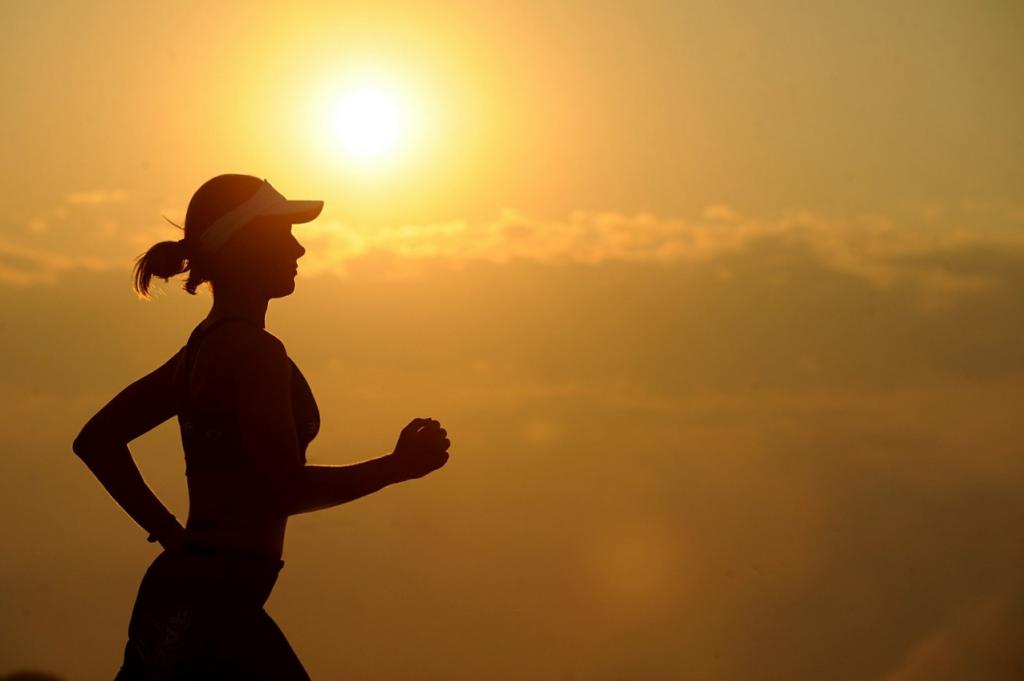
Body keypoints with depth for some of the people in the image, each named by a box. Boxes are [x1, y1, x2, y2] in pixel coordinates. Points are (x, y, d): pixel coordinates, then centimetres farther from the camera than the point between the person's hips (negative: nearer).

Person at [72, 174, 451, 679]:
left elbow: (96, 441, 18)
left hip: (186, 593, 10)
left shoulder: (206, 345, 14)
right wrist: (400, 466, -8)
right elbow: (285, 490, -19)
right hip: (207, 605, -10)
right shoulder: (254, 351, -14)